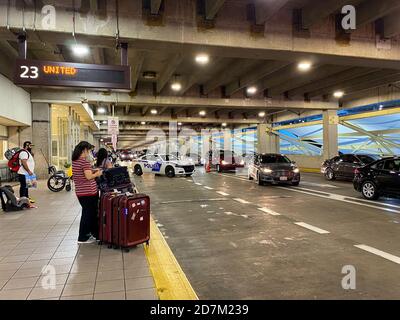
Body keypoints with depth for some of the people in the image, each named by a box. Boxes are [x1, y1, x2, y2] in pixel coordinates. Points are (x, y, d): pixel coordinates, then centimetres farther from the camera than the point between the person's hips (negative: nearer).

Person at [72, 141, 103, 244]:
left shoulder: (74, 161, 10)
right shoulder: (85, 161, -18)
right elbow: (88, 176, -22)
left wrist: (92, 171, 16)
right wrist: (97, 174, -5)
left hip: (79, 191, 9)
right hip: (89, 192, -9)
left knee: (86, 213, 18)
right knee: (88, 213, 2)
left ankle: (93, 233, 29)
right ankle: (83, 238, 10)